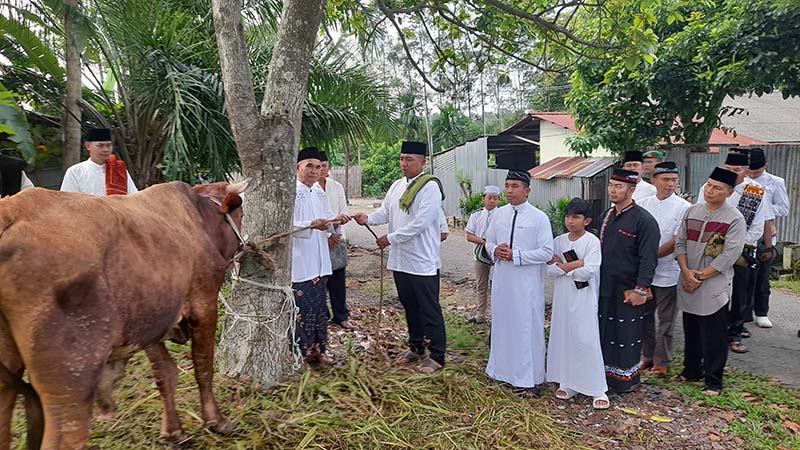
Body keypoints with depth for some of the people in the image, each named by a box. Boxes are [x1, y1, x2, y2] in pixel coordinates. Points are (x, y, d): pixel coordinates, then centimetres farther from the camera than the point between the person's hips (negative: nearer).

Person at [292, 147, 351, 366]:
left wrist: (337, 219, -2)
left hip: (318, 261, 8)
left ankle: (317, 349, 28)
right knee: (302, 308, -2)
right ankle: (300, 352, 13)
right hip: (298, 261, -8)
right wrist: (312, 225, -33)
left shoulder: (319, 193, 12)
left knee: (319, 307, 15)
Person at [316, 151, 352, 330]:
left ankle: (341, 316, 21)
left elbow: (344, 211, 9)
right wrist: (326, 235, -8)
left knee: (338, 279, 8)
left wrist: (337, 224, -9)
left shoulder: (337, 186, 7)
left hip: (337, 238, 4)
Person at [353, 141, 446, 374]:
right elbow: (385, 212, 10)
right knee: (410, 307, 19)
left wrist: (390, 238, -16)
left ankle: (437, 357, 14)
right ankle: (416, 348, 35)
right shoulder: (397, 186, 12)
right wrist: (368, 218, -12)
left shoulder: (430, 187, -13)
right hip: (400, 259, 8)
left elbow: (420, 223, -20)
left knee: (430, 310, 1)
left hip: (423, 262, -8)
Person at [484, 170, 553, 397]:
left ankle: (530, 380, 13)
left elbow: (547, 252, -12)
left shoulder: (539, 218, -9)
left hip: (527, 283, -5)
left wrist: (515, 255, -17)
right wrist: (495, 250, -8)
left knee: (527, 328, 1)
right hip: (501, 279, 5)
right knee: (502, 324, 16)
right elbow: (488, 241, 15)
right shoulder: (499, 214, 6)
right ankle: (502, 369, 33)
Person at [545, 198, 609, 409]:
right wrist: (575, 265, -15)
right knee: (563, 338, 9)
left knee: (587, 341, -5)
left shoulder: (592, 241, -8)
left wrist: (563, 267, -10)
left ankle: (598, 389, 5)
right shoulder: (559, 241, 6)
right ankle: (568, 383, 22)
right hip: (562, 297, 5)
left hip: (584, 298, -5)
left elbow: (590, 270, -19)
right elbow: (550, 268, -3)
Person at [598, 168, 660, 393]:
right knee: (603, 332, 13)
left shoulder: (644, 220, -12)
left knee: (626, 336, 4)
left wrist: (640, 290, -18)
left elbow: (648, 259, -15)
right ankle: (605, 374, 26)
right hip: (604, 288, 7)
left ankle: (626, 379, 19)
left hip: (627, 291, -6)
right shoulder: (606, 216, 11)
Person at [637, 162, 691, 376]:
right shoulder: (643, 204, 3)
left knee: (665, 320, 8)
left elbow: (678, 241, -14)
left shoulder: (683, 207, -9)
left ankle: (662, 361, 22)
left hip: (667, 272, -4)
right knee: (645, 316, 15)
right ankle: (647, 356, 30)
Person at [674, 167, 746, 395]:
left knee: (714, 337, 2)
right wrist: (686, 272, -7)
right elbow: (680, 243, 6)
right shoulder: (692, 211, 7)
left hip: (715, 287, -5)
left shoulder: (735, 219, -9)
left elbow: (729, 256, -14)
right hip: (688, 286, 5)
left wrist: (700, 277, -13)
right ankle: (691, 370, 33)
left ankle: (713, 380, 15)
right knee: (691, 332, 18)